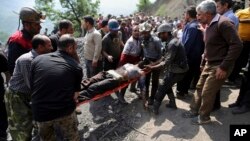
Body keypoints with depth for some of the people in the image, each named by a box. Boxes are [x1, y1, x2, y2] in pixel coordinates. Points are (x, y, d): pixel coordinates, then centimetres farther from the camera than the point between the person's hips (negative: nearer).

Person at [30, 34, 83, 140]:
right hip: (64, 111, -3)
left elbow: (32, 87, 8)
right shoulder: (76, 66, -4)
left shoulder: (37, 60, 3)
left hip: (39, 112, 3)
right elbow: (75, 95, 0)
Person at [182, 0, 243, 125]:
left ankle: (204, 117, 19)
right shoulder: (210, 26, 10)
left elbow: (237, 45, -24)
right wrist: (203, 63, 17)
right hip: (209, 64, 9)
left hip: (219, 66, -9)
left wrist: (224, 67, -24)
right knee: (199, 87, 14)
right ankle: (194, 111, 30)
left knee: (207, 92, -1)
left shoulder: (223, 23, -19)